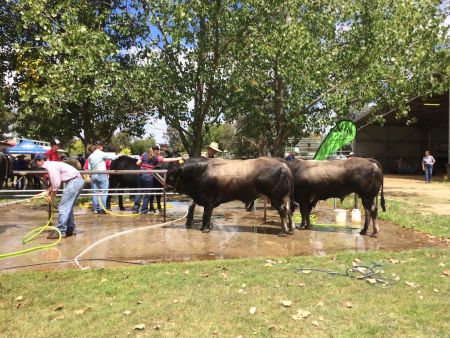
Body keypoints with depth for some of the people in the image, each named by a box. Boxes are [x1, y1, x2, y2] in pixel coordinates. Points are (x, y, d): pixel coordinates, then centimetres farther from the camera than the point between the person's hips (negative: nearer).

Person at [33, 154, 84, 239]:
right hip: (77, 181, 10)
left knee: (63, 207, -7)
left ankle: (61, 231, -5)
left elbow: (56, 183, -16)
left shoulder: (50, 166, -11)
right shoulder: (51, 165, 18)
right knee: (68, 206, 18)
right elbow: (54, 182, 25)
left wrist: (51, 196, -6)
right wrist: (48, 191, 20)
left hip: (74, 182, -10)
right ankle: (70, 229, 23)